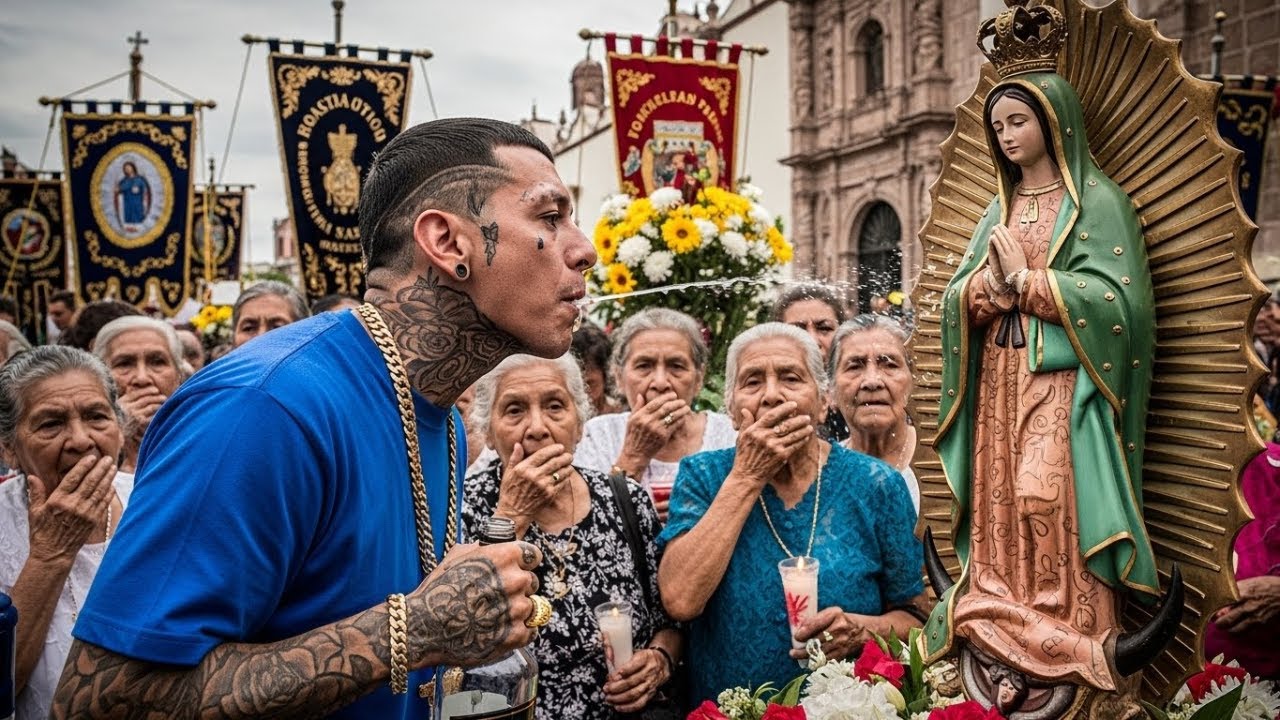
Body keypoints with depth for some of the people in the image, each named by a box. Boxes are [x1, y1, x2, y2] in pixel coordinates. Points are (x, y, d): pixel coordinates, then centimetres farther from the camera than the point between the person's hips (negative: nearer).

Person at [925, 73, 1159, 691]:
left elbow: (1113, 296, -12)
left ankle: (1069, 645, -4)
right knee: (1000, 503, 3)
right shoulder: (999, 210, 17)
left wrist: (1024, 280, -11)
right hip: (999, 380, 6)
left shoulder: (1097, 201, 0)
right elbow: (956, 297, 10)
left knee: (1055, 505, -12)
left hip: (1062, 383, -6)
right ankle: (1002, 633, 10)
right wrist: (990, 283, -11)